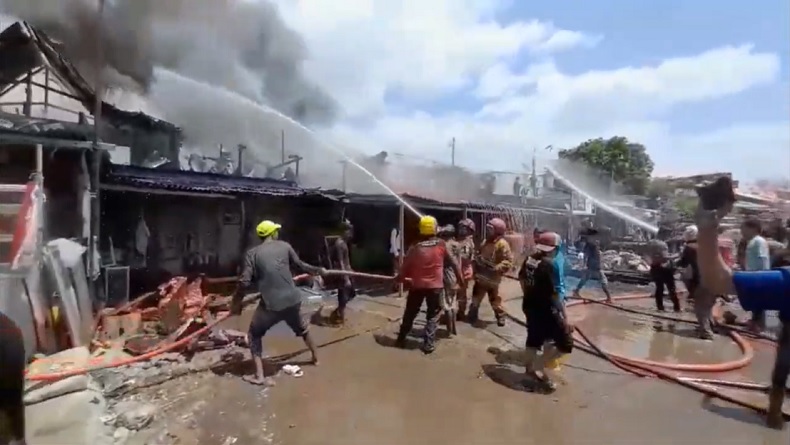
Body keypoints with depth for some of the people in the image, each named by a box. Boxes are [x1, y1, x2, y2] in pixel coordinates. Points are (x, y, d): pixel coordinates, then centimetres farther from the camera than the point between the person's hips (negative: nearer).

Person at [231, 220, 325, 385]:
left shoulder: (252, 253, -2)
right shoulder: (284, 246, 4)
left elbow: (245, 282, -7)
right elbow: (300, 265, 14)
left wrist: (236, 303, 7)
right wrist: (319, 270, 31)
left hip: (270, 304, -3)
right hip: (292, 300, 3)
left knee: (254, 335, 19)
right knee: (301, 328, 29)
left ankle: (258, 376, 14)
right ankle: (316, 357, 47)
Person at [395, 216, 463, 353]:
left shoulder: (415, 248, -8)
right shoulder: (441, 245, -7)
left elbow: (405, 268, -3)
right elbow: (452, 262, 2)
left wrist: (399, 278, 15)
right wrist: (460, 277, 15)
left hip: (417, 286, 1)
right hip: (435, 286, -1)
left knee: (410, 313, 16)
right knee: (433, 315, 11)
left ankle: (401, 339, 26)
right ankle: (429, 344, 5)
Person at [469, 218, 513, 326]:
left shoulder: (502, 244, -17)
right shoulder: (485, 241, 7)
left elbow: (509, 261, -21)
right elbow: (479, 254, 20)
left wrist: (497, 268, -29)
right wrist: (476, 260, 2)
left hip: (492, 278, -7)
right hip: (480, 276, 7)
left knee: (494, 299, 8)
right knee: (476, 297, 15)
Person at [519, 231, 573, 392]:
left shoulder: (529, 259, 0)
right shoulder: (548, 265, -23)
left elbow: (521, 279, 17)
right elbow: (553, 295, -23)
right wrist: (564, 317, -15)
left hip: (529, 306, 8)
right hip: (545, 310, -8)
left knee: (534, 339, 24)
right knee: (565, 344, 2)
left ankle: (531, 368, 39)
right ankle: (537, 367, 4)